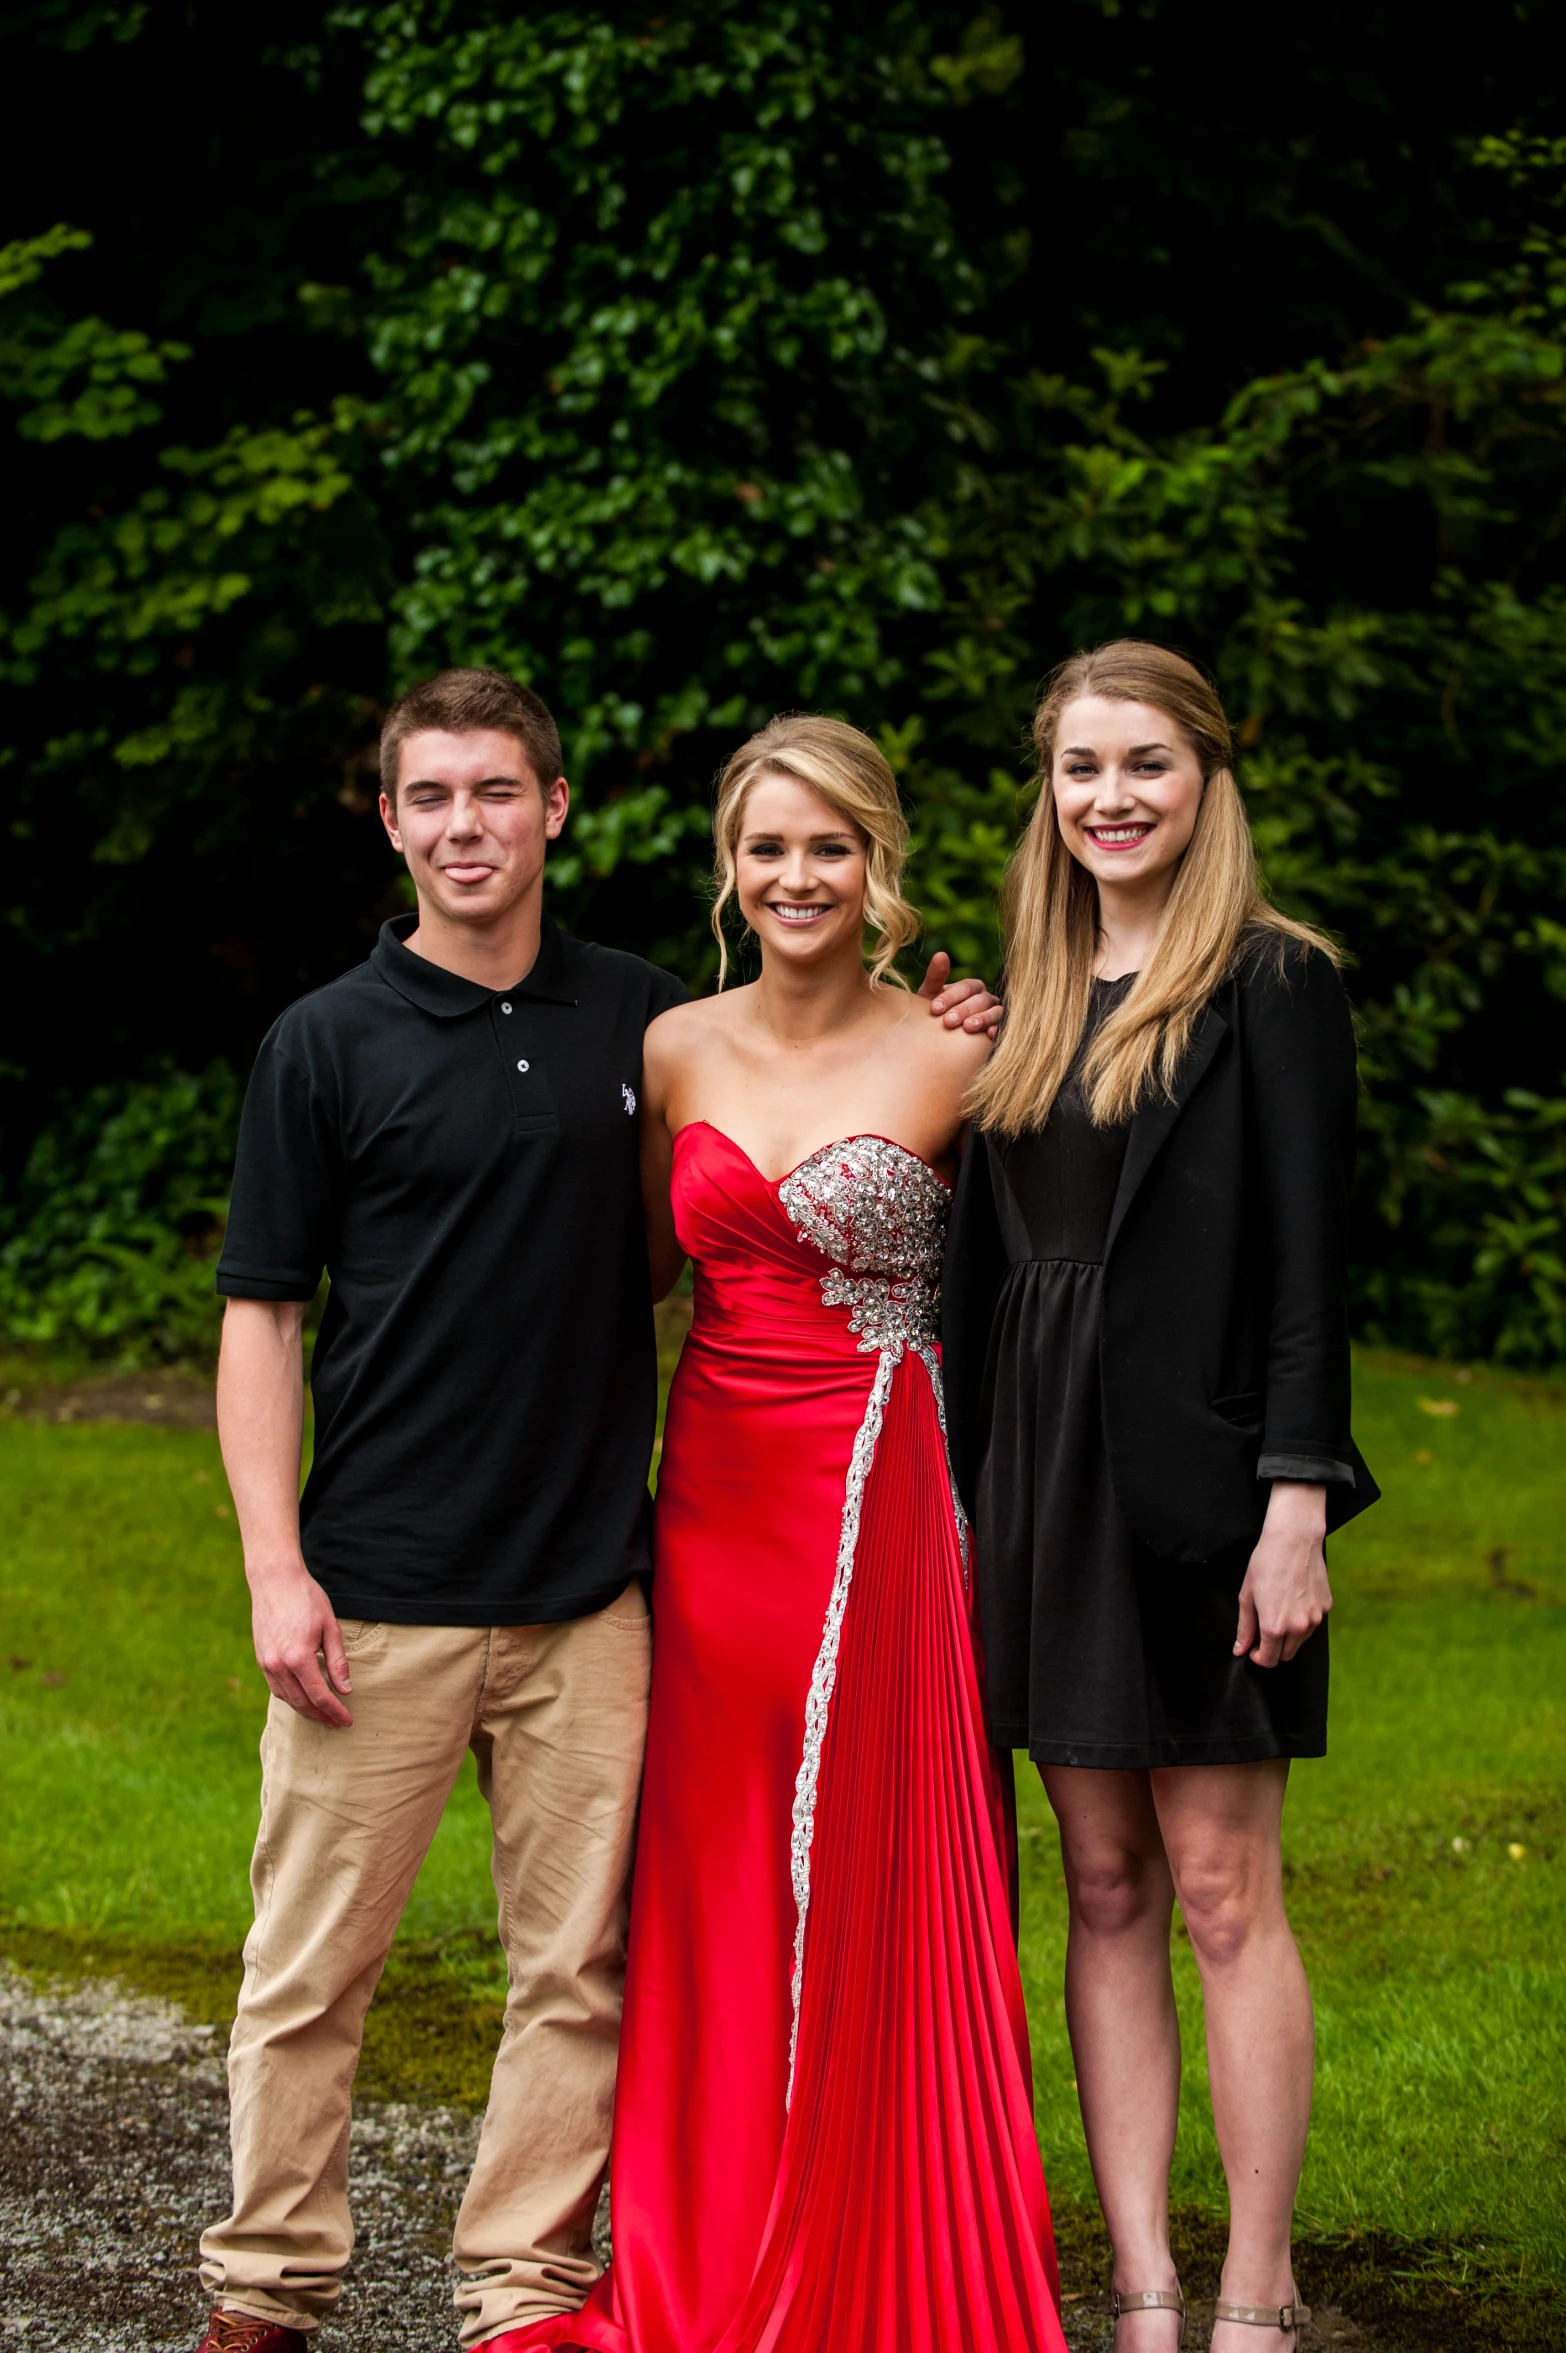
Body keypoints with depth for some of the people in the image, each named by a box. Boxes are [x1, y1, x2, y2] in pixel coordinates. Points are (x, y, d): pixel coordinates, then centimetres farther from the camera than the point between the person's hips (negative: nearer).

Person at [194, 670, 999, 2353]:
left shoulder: (641, 1019, 9)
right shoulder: (326, 1044, 0)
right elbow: (260, 1316, 0)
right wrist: (275, 1565, -8)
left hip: (587, 1593, 3)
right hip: (381, 1588, -3)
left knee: (577, 1969, 6)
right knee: (309, 1967, 1)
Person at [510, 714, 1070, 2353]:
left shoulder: (951, 1063, -5)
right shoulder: (676, 1052, 6)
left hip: (874, 1502, -4)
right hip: (713, 1484, 4)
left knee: (869, 1890, 0)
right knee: (714, 1893, 8)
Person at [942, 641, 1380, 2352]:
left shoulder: (1273, 987, -5)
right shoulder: (1031, 1005, 14)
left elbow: (1309, 1263, -10)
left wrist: (1297, 1507, -16)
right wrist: (964, 1490, 12)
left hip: (1195, 1487, -6)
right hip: (1044, 1487, 6)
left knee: (1222, 1892, -3)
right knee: (1104, 1890, 7)